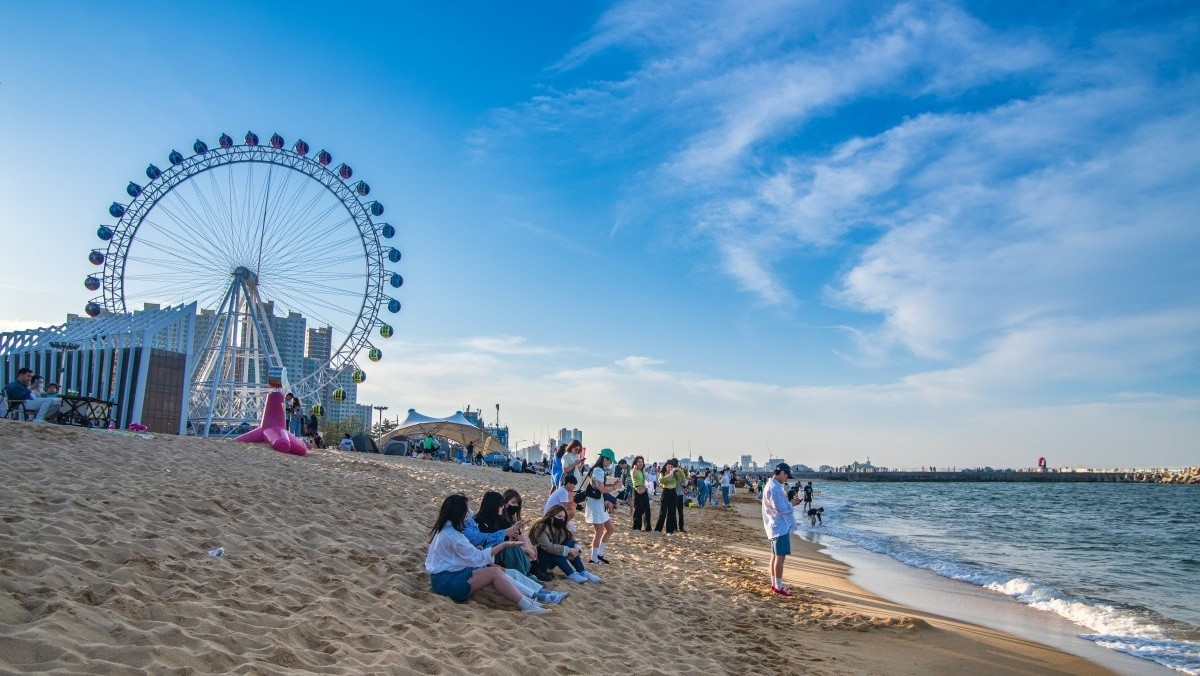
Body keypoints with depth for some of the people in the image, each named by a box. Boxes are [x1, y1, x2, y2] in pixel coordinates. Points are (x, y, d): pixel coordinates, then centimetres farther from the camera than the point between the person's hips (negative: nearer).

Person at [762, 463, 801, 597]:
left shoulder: (772, 485, 14)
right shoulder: (774, 488, -20)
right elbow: (781, 509, -22)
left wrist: (789, 501, 9)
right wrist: (792, 503, -7)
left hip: (777, 526, 11)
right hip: (780, 527, -11)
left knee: (775, 556, 14)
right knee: (780, 556, -6)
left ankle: (774, 584, 21)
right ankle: (778, 587, -2)